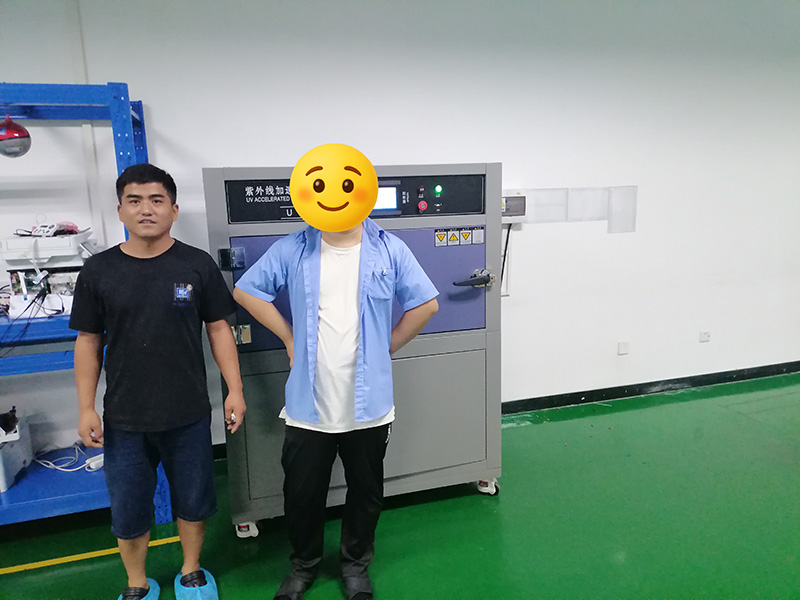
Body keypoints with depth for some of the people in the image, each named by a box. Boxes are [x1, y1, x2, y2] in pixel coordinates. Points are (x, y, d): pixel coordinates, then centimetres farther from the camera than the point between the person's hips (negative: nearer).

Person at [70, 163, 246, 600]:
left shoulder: (197, 266, -5)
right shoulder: (98, 271, -2)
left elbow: (218, 329, -1)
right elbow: (88, 341, 2)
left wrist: (235, 389, -5)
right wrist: (86, 408, 0)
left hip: (189, 415, 0)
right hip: (124, 418, 1)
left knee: (193, 500, 15)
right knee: (127, 509, 14)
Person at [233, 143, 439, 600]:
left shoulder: (389, 250, -5)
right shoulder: (293, 250, -4)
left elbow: (426, 305, 0)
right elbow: (246, 291, 5)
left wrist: (388, 345, -1)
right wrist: (289, 337, 1)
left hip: (368, 404, 0)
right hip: (308, 406, 0)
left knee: (366, 492, 18)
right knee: (302, 493, 16)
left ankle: (356, 563, 44)